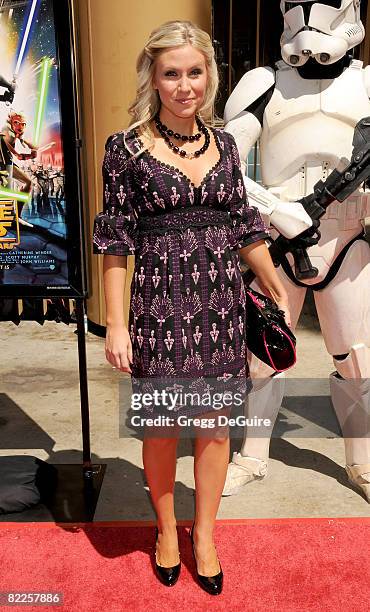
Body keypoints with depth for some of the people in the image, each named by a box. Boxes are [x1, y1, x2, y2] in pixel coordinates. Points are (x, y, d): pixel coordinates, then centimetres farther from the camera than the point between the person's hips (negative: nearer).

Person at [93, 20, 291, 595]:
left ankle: (204, 534, 34)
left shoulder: (223, 143, 7)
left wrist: (278, 288, 10)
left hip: (222, 303, 4)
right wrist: (115, 323, -8)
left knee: (217, 424, 11)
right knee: (161, 424, 10)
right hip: (160, 305, -3)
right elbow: (116, 242, -5)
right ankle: (166, 530, 36)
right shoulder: (127, 147, -4)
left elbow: (245, 225, 12)